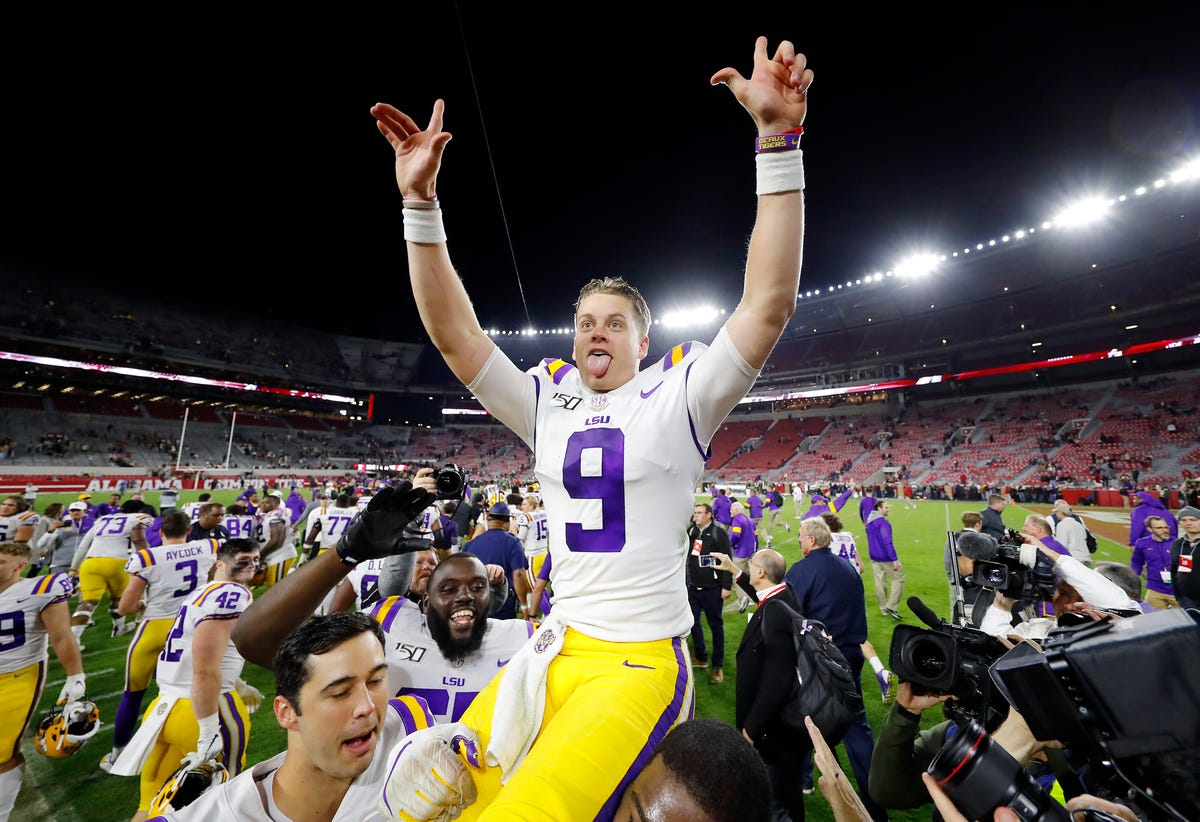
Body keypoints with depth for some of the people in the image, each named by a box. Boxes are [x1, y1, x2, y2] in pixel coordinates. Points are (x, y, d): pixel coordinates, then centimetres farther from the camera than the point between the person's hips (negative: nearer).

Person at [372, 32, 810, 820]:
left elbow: (768, 305, -15)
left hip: (639, 662, -3)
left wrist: (778, 142, -19)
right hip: (556, 647, 4)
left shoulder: (675, 401, -6)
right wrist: (421, 202, -4)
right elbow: (453, 333, 0)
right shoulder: (548, 406, 3)